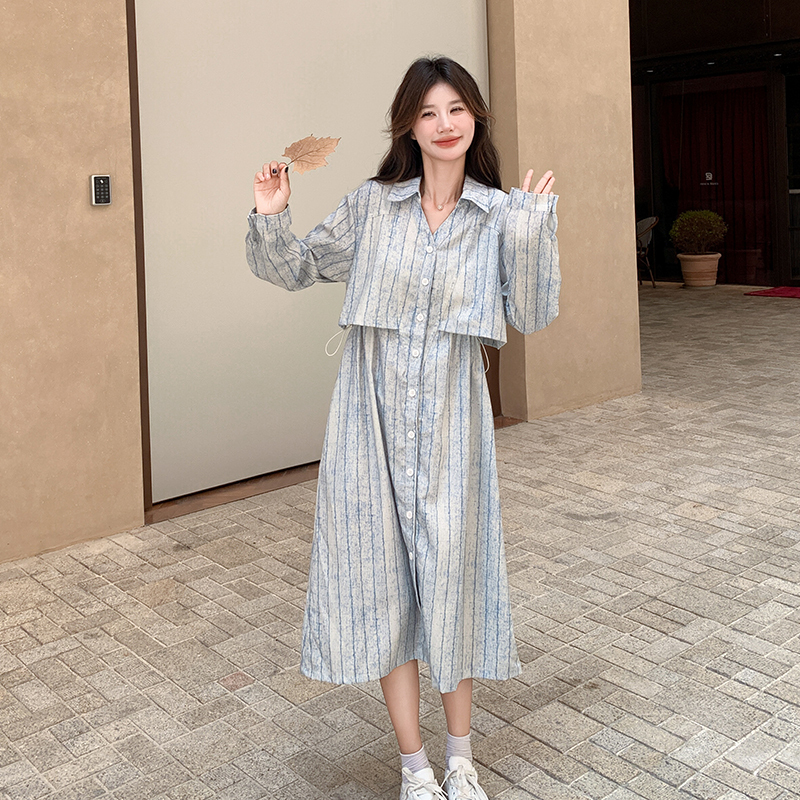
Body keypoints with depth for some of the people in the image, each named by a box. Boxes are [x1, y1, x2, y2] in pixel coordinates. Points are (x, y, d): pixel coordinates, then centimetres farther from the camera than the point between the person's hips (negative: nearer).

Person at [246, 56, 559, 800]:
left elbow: (531, 315, -5)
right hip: (372, 413, 1)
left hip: (450, 418, 0)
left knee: (453, 573, 7)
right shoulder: (371, 205, 2)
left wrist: (534, 228, -12)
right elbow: (294, 269, 12)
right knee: (380, 577, 5)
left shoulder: (500, 214, 1)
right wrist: (271, 219, -5)